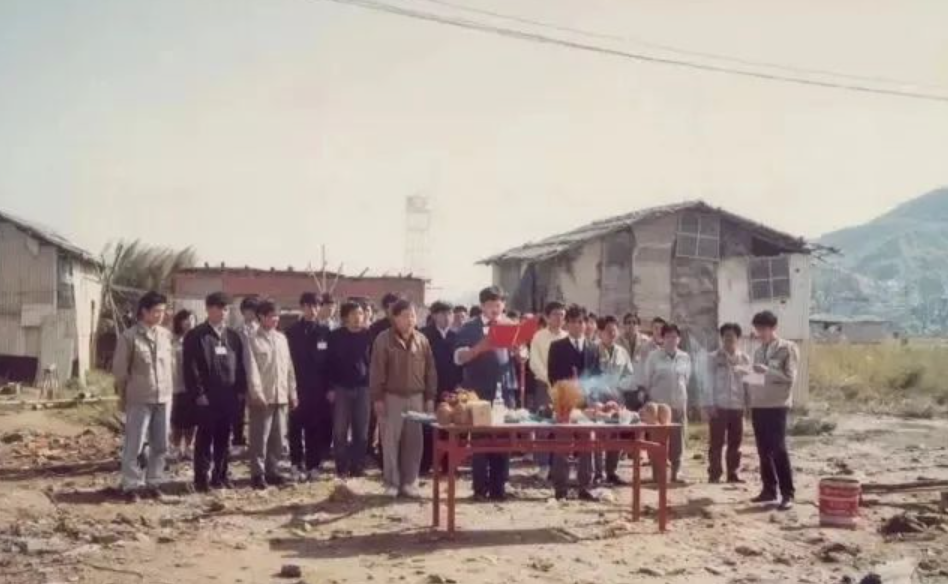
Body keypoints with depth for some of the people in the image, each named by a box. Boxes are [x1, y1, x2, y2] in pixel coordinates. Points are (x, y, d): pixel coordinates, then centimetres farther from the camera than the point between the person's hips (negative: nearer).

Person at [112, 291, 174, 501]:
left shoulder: (166, 335, 6)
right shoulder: (129, 337, -7)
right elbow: (120, 369, -1)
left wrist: (170, 390, 12)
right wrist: (122, 396, 4)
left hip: (164, 398, 4)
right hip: (139, 399, -4)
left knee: (160, 445, 8)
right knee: (134, 445, 0)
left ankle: (153, 482, 19)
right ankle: (131, 485, 10)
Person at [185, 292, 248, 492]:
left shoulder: (234, 336, 13)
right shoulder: (196, 336, -2)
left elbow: (240, 366, 13)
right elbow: (191, 368, -7)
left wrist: (240, 391, 4)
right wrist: (198, 394, -13)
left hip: (230, 397, 5)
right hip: (206, 397, -4)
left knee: (224, 439, 9)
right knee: (205, 439, 1)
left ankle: (221, 476, 18)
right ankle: (201, 479, 6)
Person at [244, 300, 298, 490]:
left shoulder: (282, 338, 12)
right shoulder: (253, 341, -4)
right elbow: (252, 370, -10)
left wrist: (292, 393, 11)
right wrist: (257, 394, -18)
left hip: (281, 396, 5)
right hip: (263, 397, -5)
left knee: (277, 436, 9)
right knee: (260, 437, -1)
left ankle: (272, 470, 18)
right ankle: (258, 473, 5)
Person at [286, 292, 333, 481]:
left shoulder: (325, 332, 4)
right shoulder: (293, 332, 1)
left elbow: (331, 361, 4)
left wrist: (330, 387, -2)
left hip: (319, 388, 1)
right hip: (297, 388, -1)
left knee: (317, 428, 5)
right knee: (296, 428, 3)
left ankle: (313, 465, 13)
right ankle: (297, 465, 11)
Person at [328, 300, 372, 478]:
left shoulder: (369, 335, 3)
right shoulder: (336, 336, 1)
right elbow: (330, 363, 1)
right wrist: (331, 387, -5)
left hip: (363, 387, 1)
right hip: (341, 388, -1)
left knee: (361, 430, 3)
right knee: (340, 431, 1)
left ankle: (358, 466, 12)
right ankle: (342, 467, 9)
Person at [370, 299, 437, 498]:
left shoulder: (422, 340, 6)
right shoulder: (384, 340, -5)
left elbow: (430, 370, 9)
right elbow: (377, 371, -6)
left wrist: (430, 397, 5)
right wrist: (377, 398, -10)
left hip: (416, 397, 3)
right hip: (392, 397, -3)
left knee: (414, 441, 4)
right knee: (391, 440, 1)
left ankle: (409, 482, 13)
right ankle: (392, 483, 10)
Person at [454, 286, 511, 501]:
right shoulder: (470, 328, 1)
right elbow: (459, 358, -7)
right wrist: (480, 347, -21)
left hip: (504, 389, 3)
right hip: (479, 391, -3)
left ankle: (499, 487, 10)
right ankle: (480, 489, 6)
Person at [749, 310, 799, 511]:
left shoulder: (788, 348, -3)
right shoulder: (758, 351, 16)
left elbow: (790, 378, -10)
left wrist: (768, 371, -22)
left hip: (777, 405, -6)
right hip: (758, 405, 6)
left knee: (778, 449, -9)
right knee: (764, 450, 8)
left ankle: (788, 494, -6)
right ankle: (769, 489, 15)